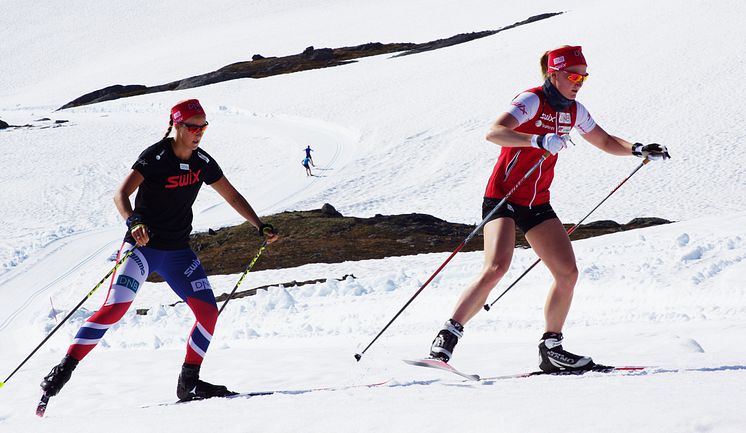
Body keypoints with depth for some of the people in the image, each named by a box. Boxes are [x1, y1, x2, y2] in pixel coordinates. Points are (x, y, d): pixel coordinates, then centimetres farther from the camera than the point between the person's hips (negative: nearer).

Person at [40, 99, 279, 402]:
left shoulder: (203, 162, 3)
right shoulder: (155, 157, -15)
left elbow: (233, 197, 14)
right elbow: (121, 194, -24)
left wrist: (260, 226, 6)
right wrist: (134, 222, -43)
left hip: (178, 252, 6)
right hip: (143, 245, -6)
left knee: (208, 312, -4)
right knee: (115, 307, -20)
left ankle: (189, 382, 9)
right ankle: (64, 370, -15)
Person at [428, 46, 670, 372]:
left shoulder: (573, 110, 7)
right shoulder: (532, 100, -15)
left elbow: (606, 142, 21)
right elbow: (494, 133, -30)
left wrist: (637, 149, 4)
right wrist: (540, 141, -42)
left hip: (538, 204, 7)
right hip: (502, 198, -7)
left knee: (568, 273, -1)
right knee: (497, 266, -25)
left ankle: (551, 349, 11)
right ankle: (449, 335, -15)